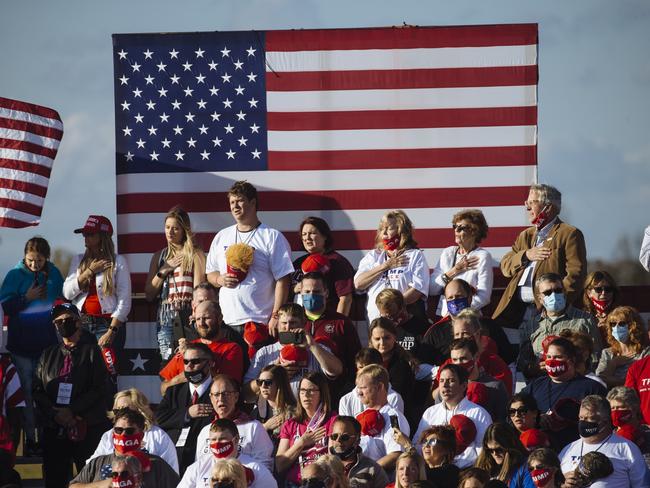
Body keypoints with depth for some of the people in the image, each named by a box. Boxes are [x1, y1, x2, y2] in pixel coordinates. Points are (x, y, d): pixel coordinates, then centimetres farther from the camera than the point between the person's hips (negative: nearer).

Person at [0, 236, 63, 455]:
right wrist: (26, 298, -17)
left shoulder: (53, 273, 4)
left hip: (48, 343, 3)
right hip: (22, 345, -3)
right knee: (27, 392, 0)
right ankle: (30, 439, 5)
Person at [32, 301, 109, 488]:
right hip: (54, 429, 4)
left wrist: (71, 411, -15)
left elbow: (99, 389, -6)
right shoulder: (49, 355, 16)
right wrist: (54, 414, -8)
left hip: (87, 429, -4)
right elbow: (37, 390, 9)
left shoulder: (91, 352, 4)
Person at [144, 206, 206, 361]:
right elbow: (149, 295, 15)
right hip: (166, 317, 3)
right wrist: (163, 271, 3)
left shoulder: (195, 255, 4)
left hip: (189, 315, -3)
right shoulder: (159, 256, 17)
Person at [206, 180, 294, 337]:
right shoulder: (221, 237, 18)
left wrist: (276, 317, -13)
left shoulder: (273, 237, 1)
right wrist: (220, 280, -1)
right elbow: (210, 273, 24)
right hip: (227, 321, 5)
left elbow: (283, 280, -5)